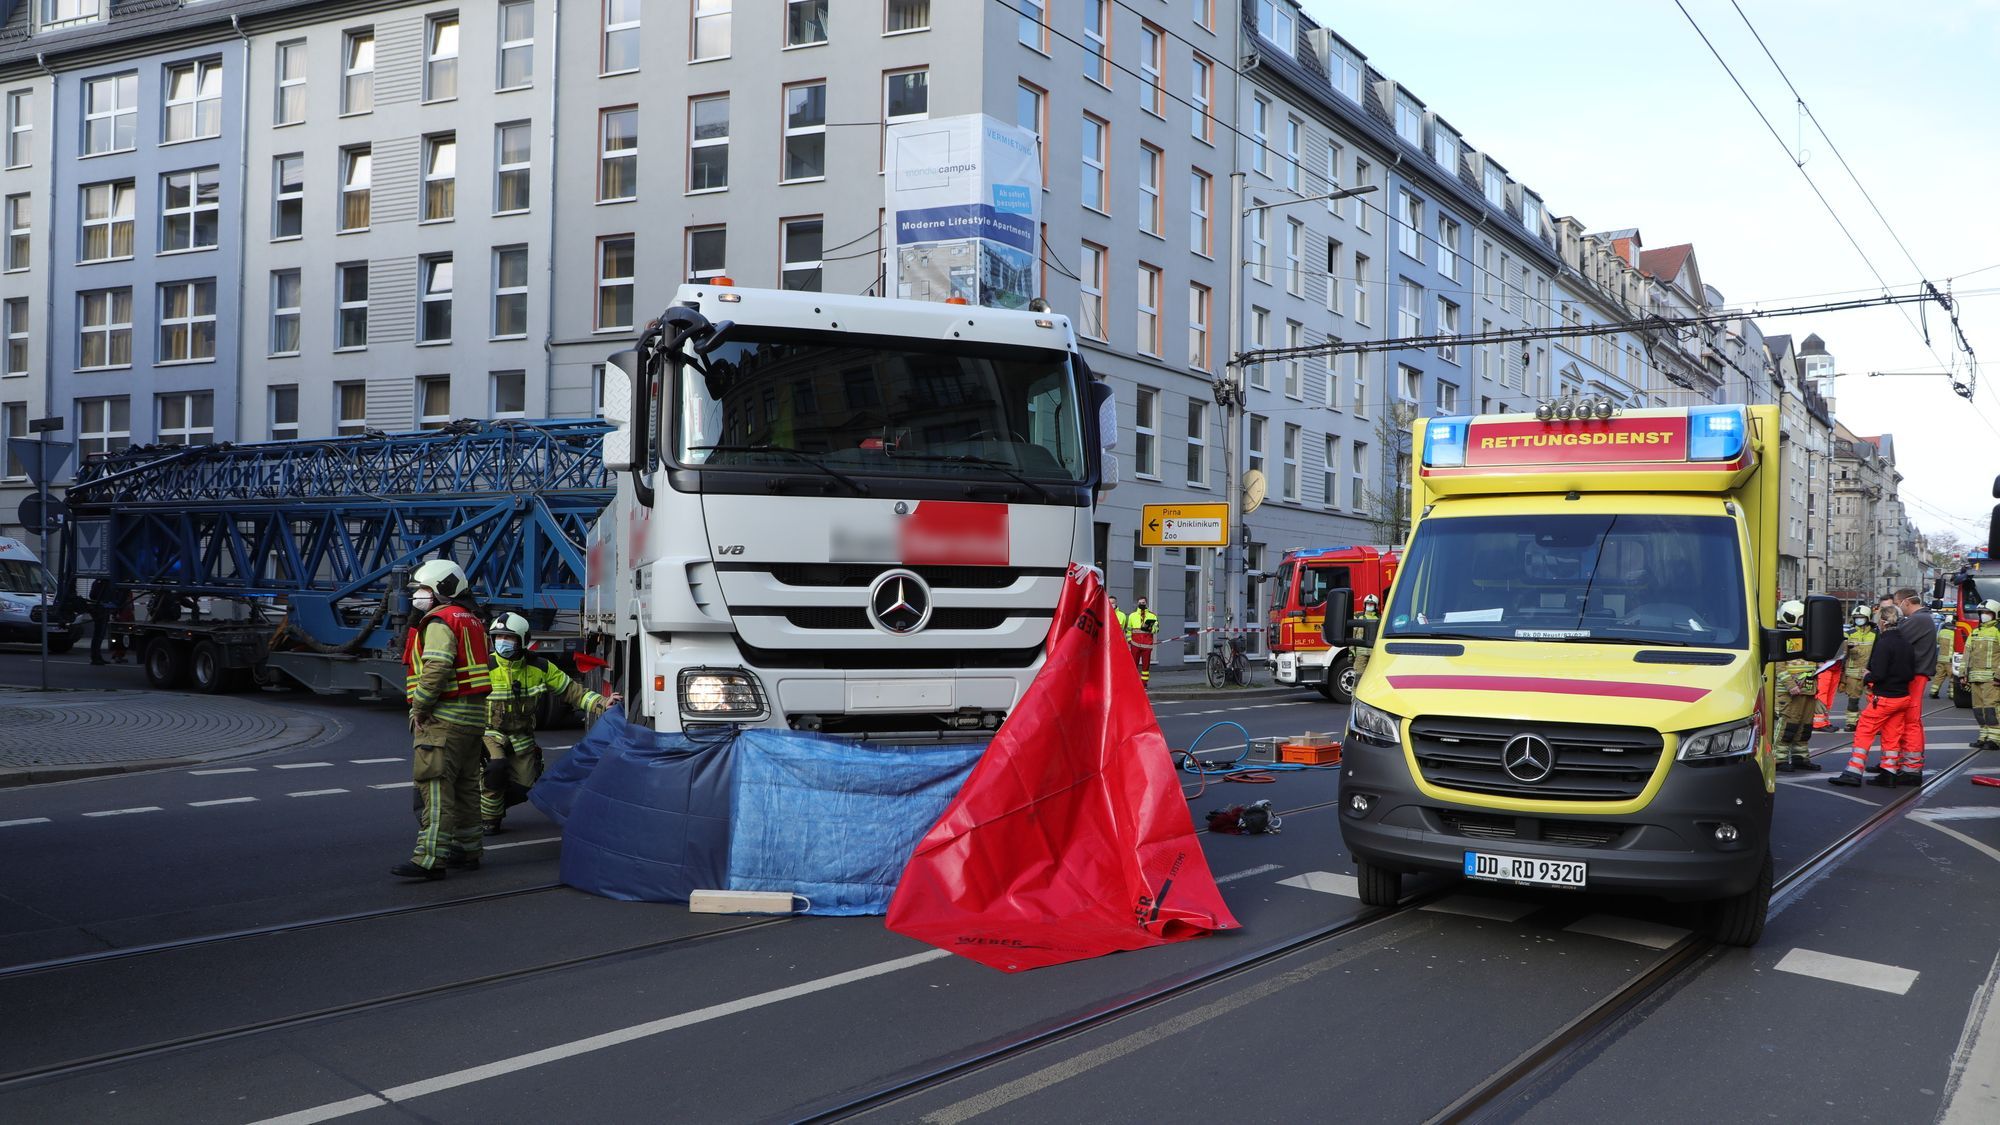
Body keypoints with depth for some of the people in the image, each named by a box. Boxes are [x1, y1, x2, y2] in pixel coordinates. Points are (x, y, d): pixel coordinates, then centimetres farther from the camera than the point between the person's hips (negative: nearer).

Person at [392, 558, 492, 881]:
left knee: (435, 787, -12)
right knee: (465, 785, 15)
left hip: (444, 720, -10)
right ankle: (467, 851, 23)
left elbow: (436, 669, -25)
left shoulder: (440, 621, -11)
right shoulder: (470, 621, 19)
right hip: (473, 717, 10)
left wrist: (419, 709, -15)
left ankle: (430, 859, -15)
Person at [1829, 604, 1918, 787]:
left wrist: (1866, 677, -3)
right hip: (1903, 696, 8)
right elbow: (1912, 673, 11)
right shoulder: (1905, 642, 6)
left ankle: (1853, 772, -4)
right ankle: (1889, 773, 14)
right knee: (1892, 735, 12)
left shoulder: (1884, 643, -18)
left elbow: (1878, 674, -22)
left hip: (1885, 698, -8)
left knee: (1864, 731, -2)